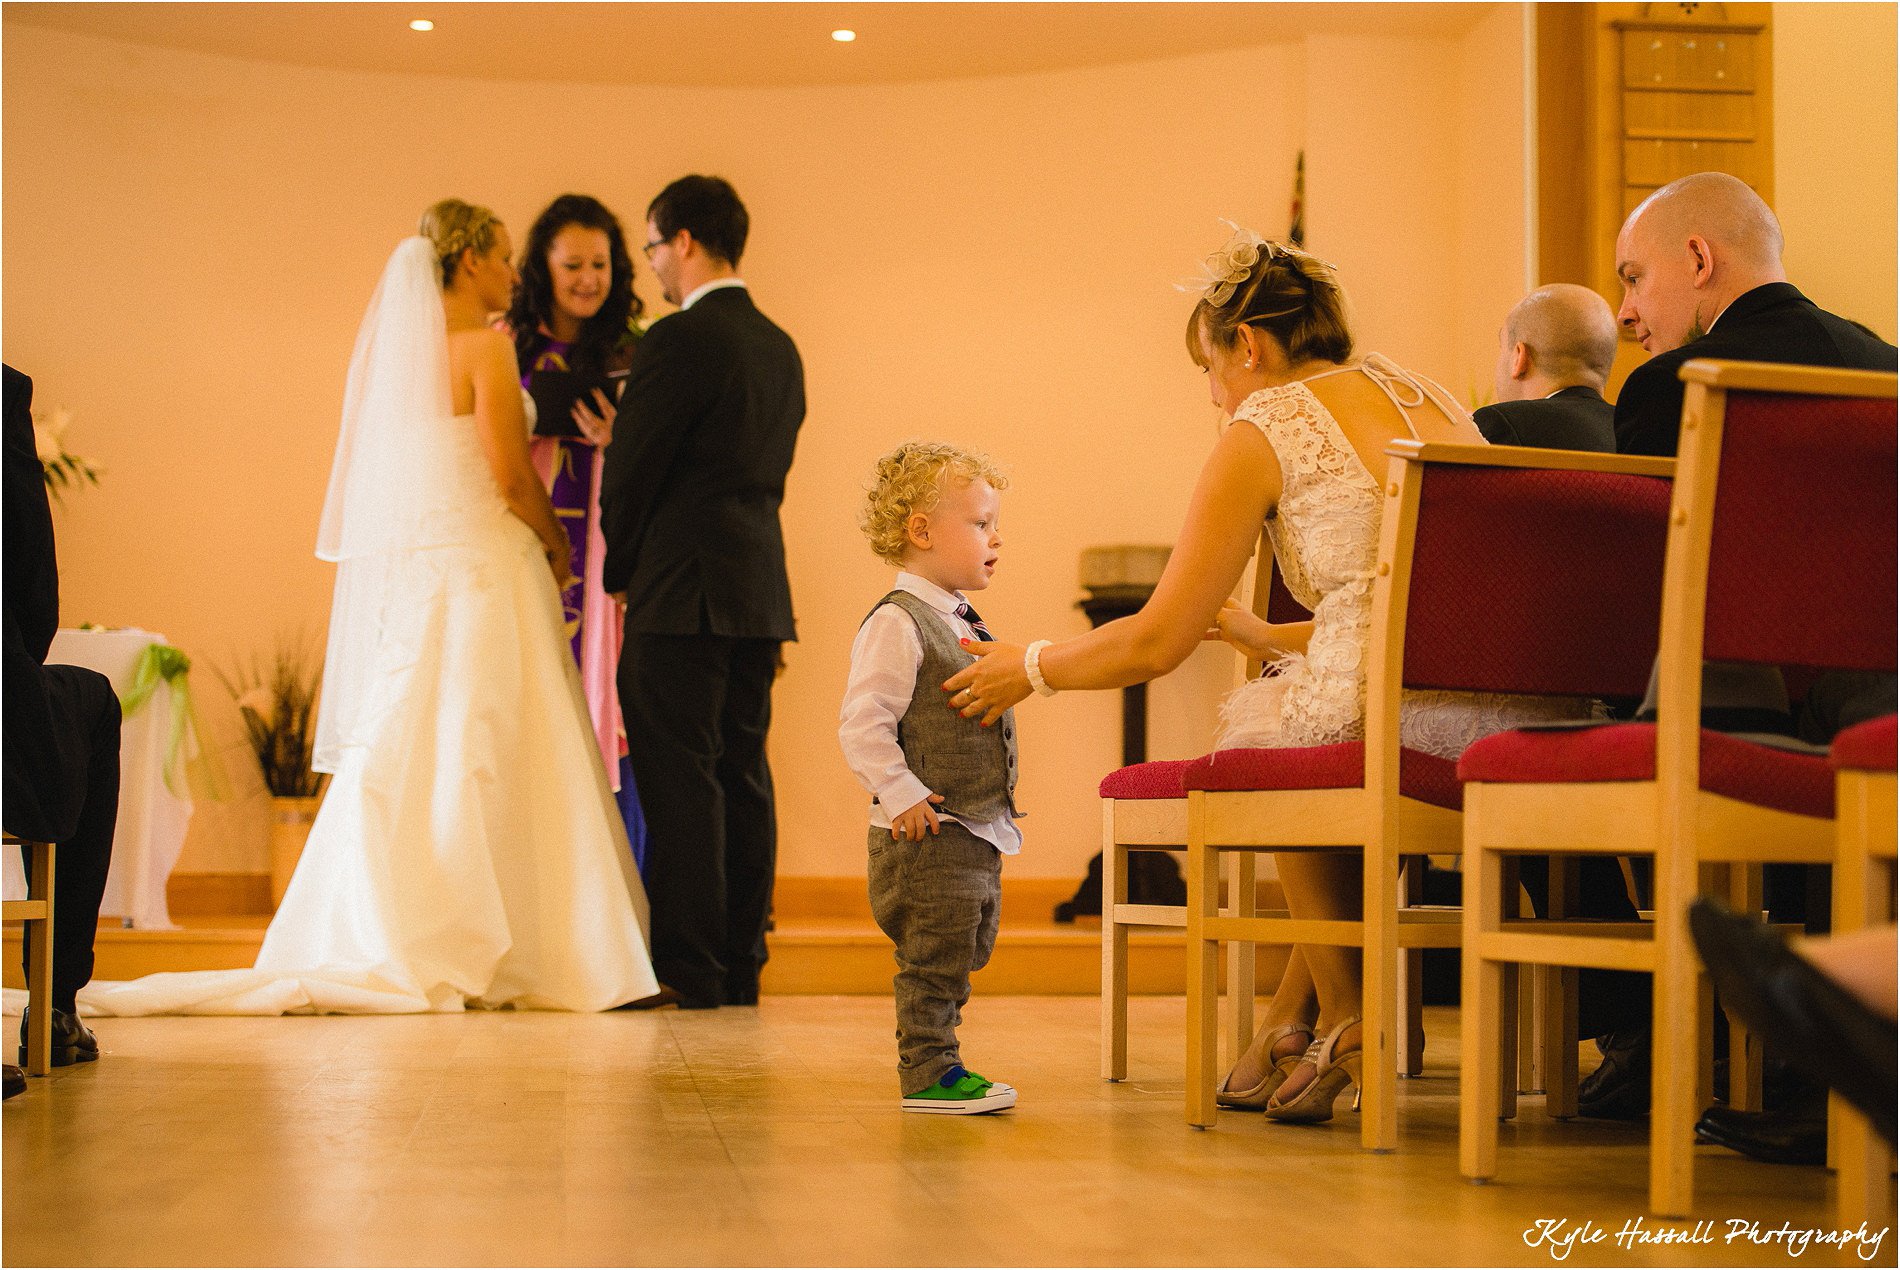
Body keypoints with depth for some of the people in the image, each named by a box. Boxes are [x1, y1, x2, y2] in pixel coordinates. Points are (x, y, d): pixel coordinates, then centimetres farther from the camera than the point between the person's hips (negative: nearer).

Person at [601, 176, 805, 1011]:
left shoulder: (677, 341, -12)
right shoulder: (779, 347, 14)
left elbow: (630, 472, -10)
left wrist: (620, 577, 5)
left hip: (684, 594, -8)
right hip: (761, 591, 8)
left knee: (680, 782, -5)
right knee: (742, 776, 10)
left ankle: (688, 970, -4)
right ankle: (739, 965, 14)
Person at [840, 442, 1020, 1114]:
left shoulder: (961, 624, 16)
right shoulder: (896, 624, -15)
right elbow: (863, 724, -21)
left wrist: (999, 795, 19)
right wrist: (901, 798, -23)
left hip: (979, 830, 10)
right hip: (929, 834, -10)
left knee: (965, 951, 15)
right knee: (935, 955, -5)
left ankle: (934, 1061, 25)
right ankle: (928, 1072, 4)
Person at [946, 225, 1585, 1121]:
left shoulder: (1262, 433, 3)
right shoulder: (1429, 396, 23)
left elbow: (1157, 643, 7)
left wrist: (1030, 669, 23)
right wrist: (1268, 638, 44)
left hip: (1397, 729, -7)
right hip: (1526, 718, 7)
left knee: (1257, 729, 23)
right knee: (1301, 700, 31)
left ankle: (1346, 1020, 30)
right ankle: (1288, 1028, 35)